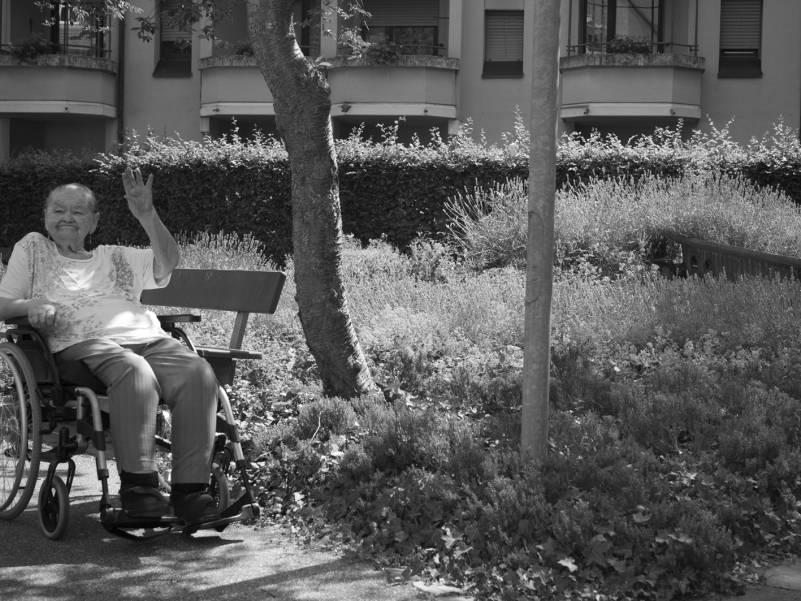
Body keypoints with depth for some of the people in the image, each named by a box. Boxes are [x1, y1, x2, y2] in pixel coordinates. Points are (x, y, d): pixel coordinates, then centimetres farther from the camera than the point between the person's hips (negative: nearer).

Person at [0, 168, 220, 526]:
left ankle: (190, 488, -33)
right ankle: (137, 484, -37)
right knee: (134, 372, -40)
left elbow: (168, 262, 17)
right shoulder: (33, 249, 26)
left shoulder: (116, 258, 31)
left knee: (197, 374, -29)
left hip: (147, 339, 4)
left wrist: (147, 215, 4)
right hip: (84, 344, -4)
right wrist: (31, 305, -6)